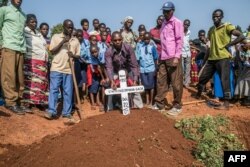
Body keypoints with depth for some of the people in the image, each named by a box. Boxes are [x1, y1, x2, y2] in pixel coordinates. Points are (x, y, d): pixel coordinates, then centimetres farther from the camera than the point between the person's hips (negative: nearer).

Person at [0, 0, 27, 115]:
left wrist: (24, 46, 9)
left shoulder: (24, 15, 22)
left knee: (19, 77, 3)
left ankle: (17, 101, 7)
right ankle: (11, 102, -5)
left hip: (21, 49, 5)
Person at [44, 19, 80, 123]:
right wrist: (62, 42, -10)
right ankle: (51, 111, -2)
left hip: (69, 69, 2)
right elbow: (52, 51, -2)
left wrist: (73, 55, -11)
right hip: (56, 68, -2)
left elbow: (78, 55, 12)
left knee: (68, 92, 3)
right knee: (53, 89, -5)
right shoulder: (56, 37, 6)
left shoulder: (75, 40, 12)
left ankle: (67, 113, 9)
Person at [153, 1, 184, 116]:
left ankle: (177, 106, 11)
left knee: (176, 83, 1)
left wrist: (177, 57, -16)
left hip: (173, 57, -7)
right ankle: (159, 104, 17)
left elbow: (179, 41, -8)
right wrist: (160, 56, 15)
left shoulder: (177, 22, -2)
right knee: (161, 81, 8)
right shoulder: (164, 24, 19)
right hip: (163, 57, 7)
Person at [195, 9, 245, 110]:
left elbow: (241, 36, -12)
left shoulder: (227, 26, -3)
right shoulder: (211, 30, 16)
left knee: (224, 80, -7)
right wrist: (205, 59, 15)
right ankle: (198, 96, 28)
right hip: (211, 58, 7)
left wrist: (228, 45, -14)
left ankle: (226, 104, -3)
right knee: (203, 77, 9)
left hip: (223, 58, -6)